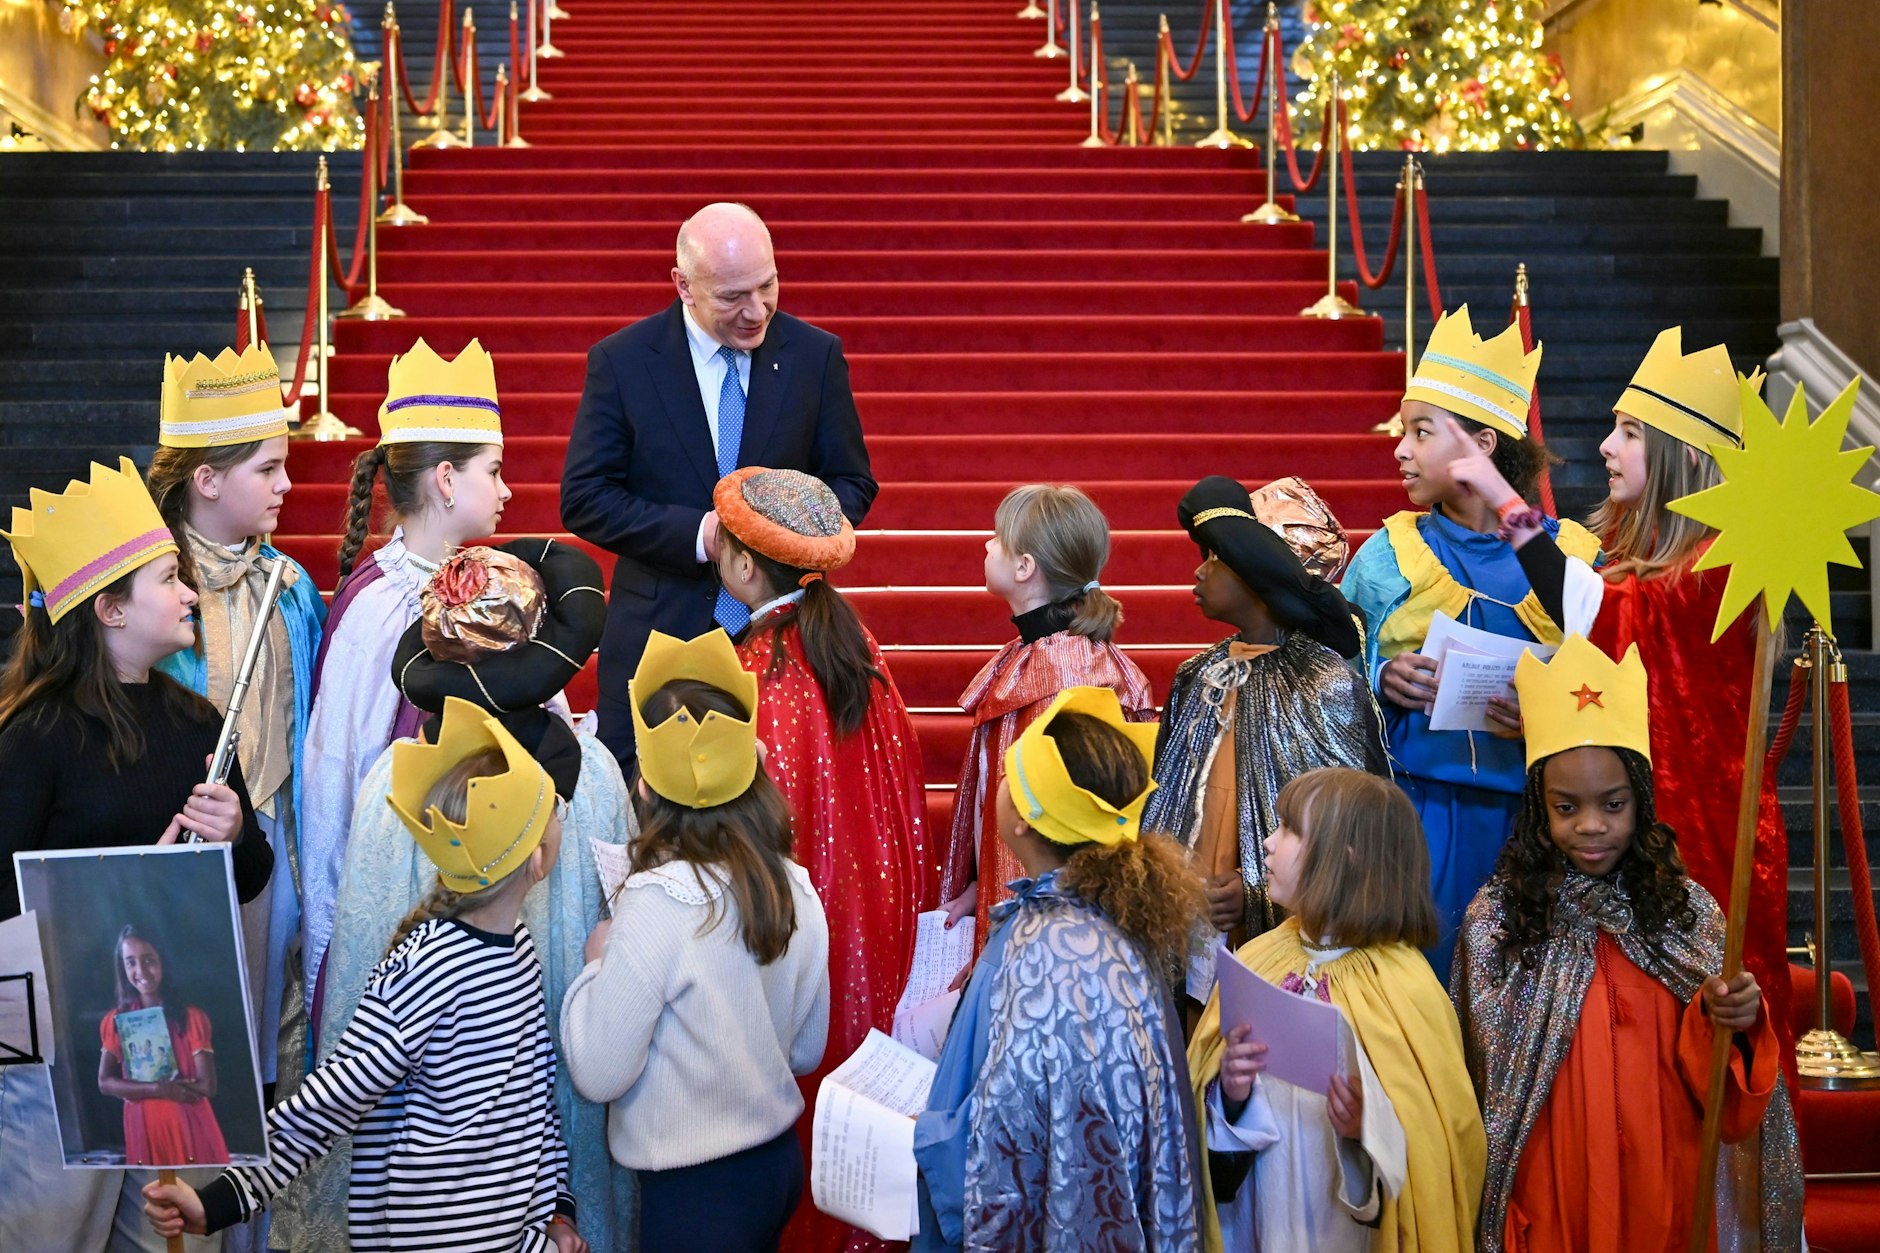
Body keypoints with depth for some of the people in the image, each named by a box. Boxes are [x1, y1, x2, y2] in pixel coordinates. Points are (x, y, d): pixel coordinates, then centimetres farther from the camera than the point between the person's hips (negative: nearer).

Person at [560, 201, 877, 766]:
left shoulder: (816, 355, 0)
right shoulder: (621, 361, -4)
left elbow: (852, 482, 7)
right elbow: (584, 498, -6)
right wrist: (696, 534, -19)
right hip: (659, 633, -1)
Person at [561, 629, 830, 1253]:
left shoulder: (658, 901, -21)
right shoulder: (797, 890, -3)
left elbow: (599, 1074, -18)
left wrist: (597, 961, -4)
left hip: (692, 1185, -6)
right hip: (780, 1160, 6)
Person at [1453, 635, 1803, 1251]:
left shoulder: (1688, 911, -4)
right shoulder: (1496, 917, -7)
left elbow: (1709, 1076, -3)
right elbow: (1484, 1074, 0)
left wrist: (1727, 1019, -22)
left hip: (1665, 1178, 1)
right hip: (1550, 1185, -1)